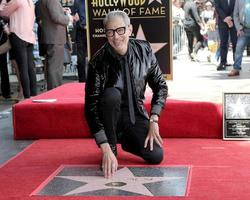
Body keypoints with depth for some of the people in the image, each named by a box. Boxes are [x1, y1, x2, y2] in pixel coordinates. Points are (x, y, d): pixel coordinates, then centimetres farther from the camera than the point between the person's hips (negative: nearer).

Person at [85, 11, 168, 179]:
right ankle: (112, 147, -14)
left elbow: (160, 86, 0)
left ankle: (124, 140, 15)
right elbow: (91, 106, -26)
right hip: (111, 116, -2)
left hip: (136, 114, 3)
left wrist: (153, 121, -12)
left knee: (156, 156, -17)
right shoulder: (99, 62, -22)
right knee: (111, 94, -35)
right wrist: (106, 149, -33)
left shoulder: (144, 50, -11)